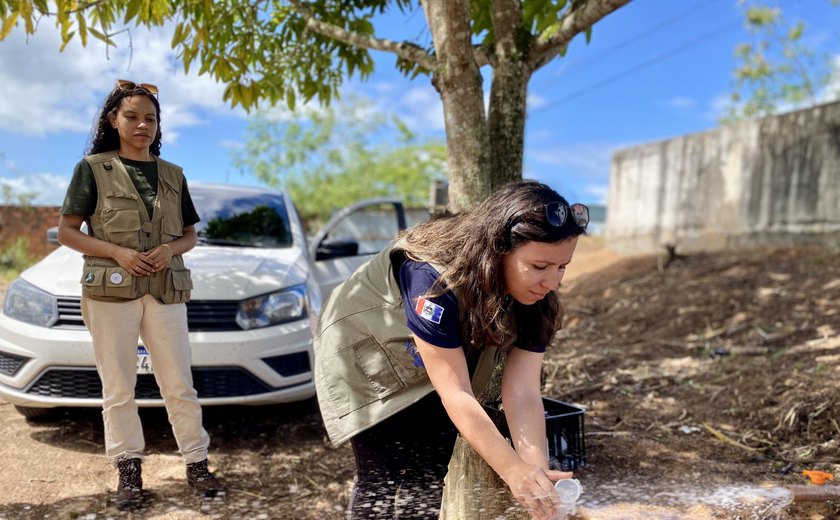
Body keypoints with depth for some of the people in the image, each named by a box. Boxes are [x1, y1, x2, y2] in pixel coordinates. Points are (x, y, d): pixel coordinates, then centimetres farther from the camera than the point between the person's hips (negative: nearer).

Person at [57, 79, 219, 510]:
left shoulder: (172, 175, 12)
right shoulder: (93, 168, 2)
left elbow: (189, 235, 16)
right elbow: (66, 232, 0)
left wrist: (171, 248, -7)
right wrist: (117, 252, -14)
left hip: (166, 291, 2)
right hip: (111, 292, -2)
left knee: (180, 385, 4)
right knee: (118, 388, 4)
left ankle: (197, 463, 14)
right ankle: (128, 469, 16)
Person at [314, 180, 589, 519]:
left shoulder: (535, 299, -18)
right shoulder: (434, 279, -38)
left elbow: (522, 392, -23)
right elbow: (456, 394, -36)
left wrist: (537, 471, -36)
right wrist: (514, 471, -41)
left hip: (437, 374, 6)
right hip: (366, 358, -5)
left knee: (437, 478, 3)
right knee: (384, 482, -9)